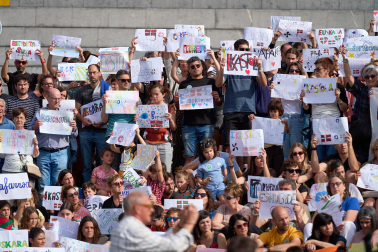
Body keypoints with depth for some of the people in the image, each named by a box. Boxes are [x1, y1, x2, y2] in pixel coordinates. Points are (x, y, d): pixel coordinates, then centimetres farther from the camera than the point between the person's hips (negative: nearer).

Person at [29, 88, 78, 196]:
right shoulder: (39, 113, 10)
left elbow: (74, 135, 8)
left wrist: (74, 128, -13)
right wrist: (35, 126, -13)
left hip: (60, 153, 0)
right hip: (43, 153, 0)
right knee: (43, 186, 0)